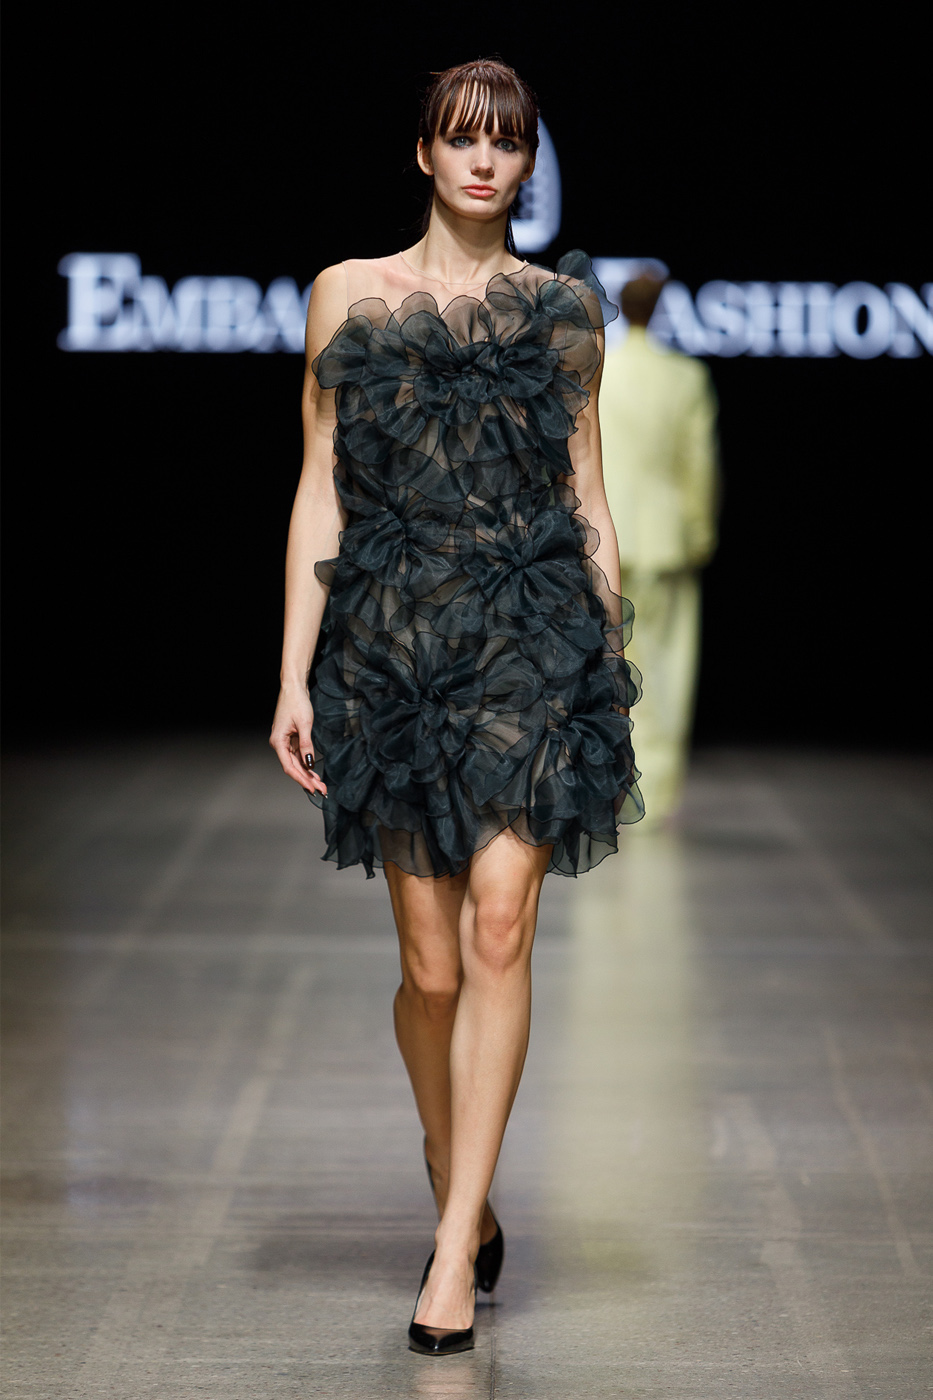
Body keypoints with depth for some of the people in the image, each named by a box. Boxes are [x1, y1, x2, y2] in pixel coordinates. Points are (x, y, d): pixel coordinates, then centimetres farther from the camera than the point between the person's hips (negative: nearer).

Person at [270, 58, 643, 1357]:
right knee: (431, 961, 3)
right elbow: (320, 490, 6)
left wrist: (617, 656, 8)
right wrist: (295, 674, 1)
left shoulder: (565, 305, 11)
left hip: (533, 632, 0)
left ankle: (456, 1248, -10)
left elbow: (588, 486, 14)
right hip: (391, 635, 0)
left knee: (498, 927, -14)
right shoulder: (349, 295, 9)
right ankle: (465, 1199, 27)